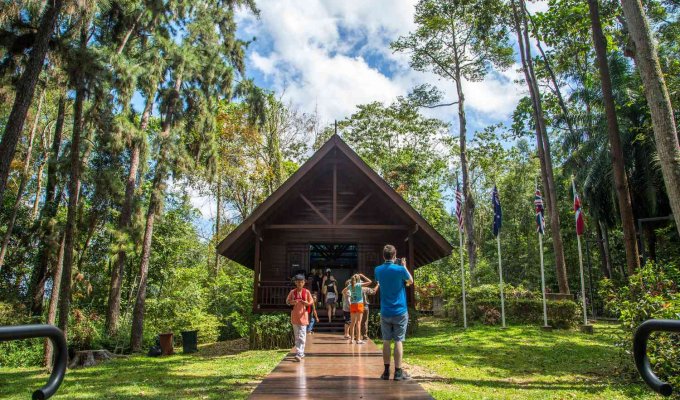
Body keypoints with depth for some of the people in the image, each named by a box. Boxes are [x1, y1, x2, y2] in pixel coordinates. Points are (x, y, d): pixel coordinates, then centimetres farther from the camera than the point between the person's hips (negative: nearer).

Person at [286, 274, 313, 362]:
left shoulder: (306, 292, -1)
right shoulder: (292, 292, 4)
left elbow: (311, 302, 4)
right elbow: (287, 301, 9)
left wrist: (306, 303, -17)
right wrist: (291, 302, -13)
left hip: (303, 316, -3)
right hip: (294, 316, 3)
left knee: (302, 336, -10)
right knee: (296, 336, 11)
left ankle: (299, 354, -14)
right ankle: (301, 353, 24)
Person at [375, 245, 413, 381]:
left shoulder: (378, 270, 0)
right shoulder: (400, 269, -12)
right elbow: (410, 281, 5)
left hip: (385, 312, 3)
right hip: (400, 312, -3)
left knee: (386, 341, 9)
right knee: (398, 341, 1)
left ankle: (386, 371, 12)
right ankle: (398, 372, 4)